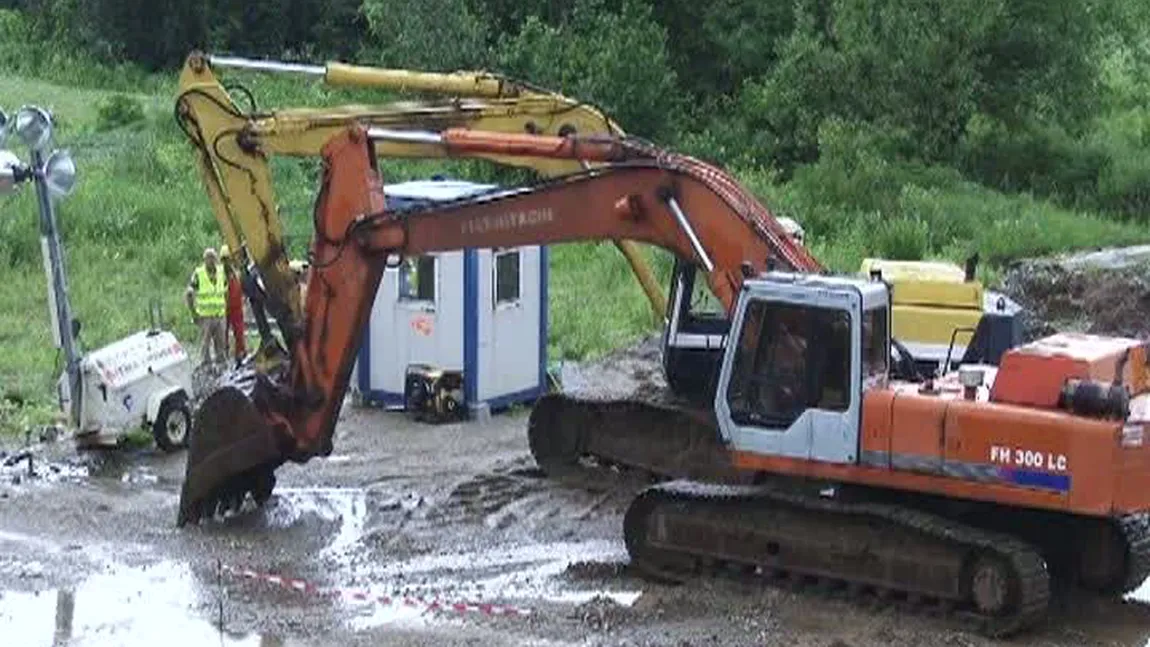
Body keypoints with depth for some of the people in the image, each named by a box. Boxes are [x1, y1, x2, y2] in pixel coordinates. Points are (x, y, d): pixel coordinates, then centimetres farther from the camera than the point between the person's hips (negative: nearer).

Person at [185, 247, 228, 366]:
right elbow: (189, 294, -2)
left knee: (221, 343, 8)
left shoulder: (221, 273, 8)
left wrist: (225, 307, 14)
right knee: (205, 344, -4)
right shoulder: (198, 274, -6)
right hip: (205, 316, -4)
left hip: (220, 315, 4)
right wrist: (193, 312, -7)